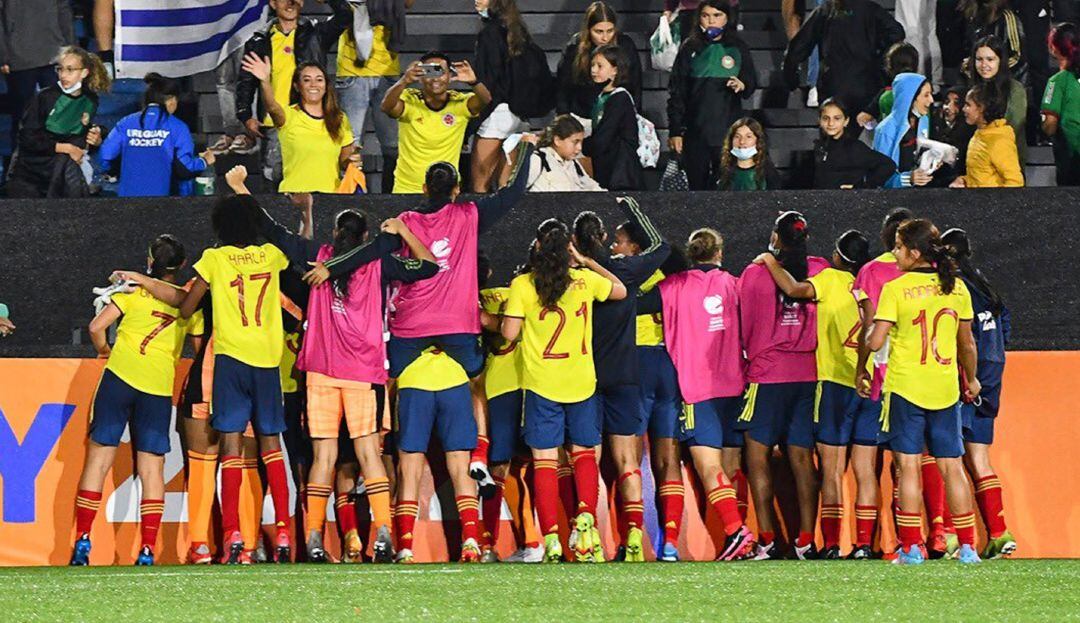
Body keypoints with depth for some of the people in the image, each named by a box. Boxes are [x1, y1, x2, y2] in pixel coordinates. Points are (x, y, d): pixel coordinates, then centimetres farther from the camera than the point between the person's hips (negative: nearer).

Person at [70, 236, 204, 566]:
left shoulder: (134, 290, 2)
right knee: (152, 467, 5)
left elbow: (97, 326, -6)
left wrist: (105, 352, 13)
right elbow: (201, 348, 12)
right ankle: (148, 548, -3)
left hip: (121, 375, -1)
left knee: (99, 457, 3)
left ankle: (82, 540, 0)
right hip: (160, 386, 2)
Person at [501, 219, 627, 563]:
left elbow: (510, 332, -10)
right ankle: (586, 516, -7)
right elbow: (620, 290, 18)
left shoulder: (523, 285, -8)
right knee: (584, 452, 16)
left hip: (542, 383, -2)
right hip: (582, 381, 2)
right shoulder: (585, 280, 0)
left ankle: (551, 538, -7)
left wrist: (503, 315, 11)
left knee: (545, 461, 1)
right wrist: (588, 262, 22)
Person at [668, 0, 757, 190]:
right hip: (696, 130, 1)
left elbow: (752, 82, 10)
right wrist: (675, 131, 0)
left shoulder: (738, 48, 5)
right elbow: (676, 91, 5)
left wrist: (742, 86, -16)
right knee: (697, 184, 2)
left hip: (728, 131, -1)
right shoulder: (690, 48, 4)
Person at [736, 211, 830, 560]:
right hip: (809, 374, 3)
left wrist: (747, 359, 19)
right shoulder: (821, 271, 2)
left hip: (767, 375, -3)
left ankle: (767, 540, -6)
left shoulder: (755, 273, -3)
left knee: (757, 456, 2)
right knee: (802, 459, 7)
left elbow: (742, 326, 5)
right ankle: (806, 541, 4)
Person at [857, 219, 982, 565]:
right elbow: (967, 344, 11)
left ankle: (911, 547, -5)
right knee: (951, 466, 7)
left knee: (908, 465, -1)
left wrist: (860, 370, 5)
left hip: (905, 387, -4)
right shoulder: (956, 288, 5)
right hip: (945, 390, 4)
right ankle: (967, 546, 5)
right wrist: (971, 379, 27)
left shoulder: (896, 289, -8)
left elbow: (875, 341, -13)